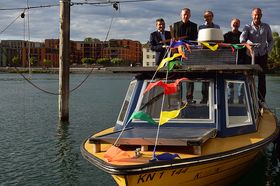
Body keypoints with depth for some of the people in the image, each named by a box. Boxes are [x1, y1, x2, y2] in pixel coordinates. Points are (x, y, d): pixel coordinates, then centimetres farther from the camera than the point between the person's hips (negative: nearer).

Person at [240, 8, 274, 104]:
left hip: (262, 56, 1)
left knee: (262, 78, 1)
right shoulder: (248, 27, 3)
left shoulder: (266, 27, 9)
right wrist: (243, 41, -39)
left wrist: (268, 50, 0)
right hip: (251, 55, -1)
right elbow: (242, 36, -17)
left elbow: (271, 40, 15)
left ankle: (261, 100, 4)